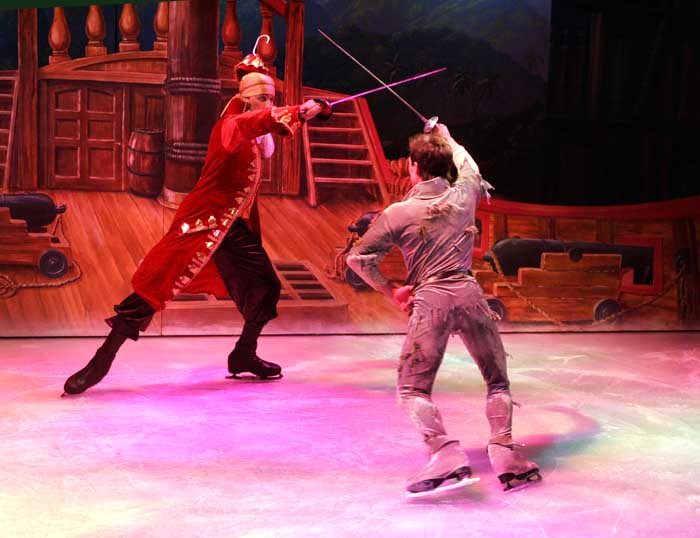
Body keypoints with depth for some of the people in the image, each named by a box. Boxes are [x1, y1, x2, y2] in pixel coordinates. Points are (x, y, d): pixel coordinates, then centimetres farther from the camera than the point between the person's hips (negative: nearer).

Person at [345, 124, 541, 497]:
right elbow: (469, 168, 35)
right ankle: (504, 452, 1)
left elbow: (358, 258, 1)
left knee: (412, 389, 0)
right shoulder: (463, 195, 9)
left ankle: (446, 454, -19)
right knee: (497, 380, 15)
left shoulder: (398, 213, 1)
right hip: (468, 292, 3)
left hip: (429, 299, -3)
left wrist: (390, 290, 11)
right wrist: (448, 139, 52)